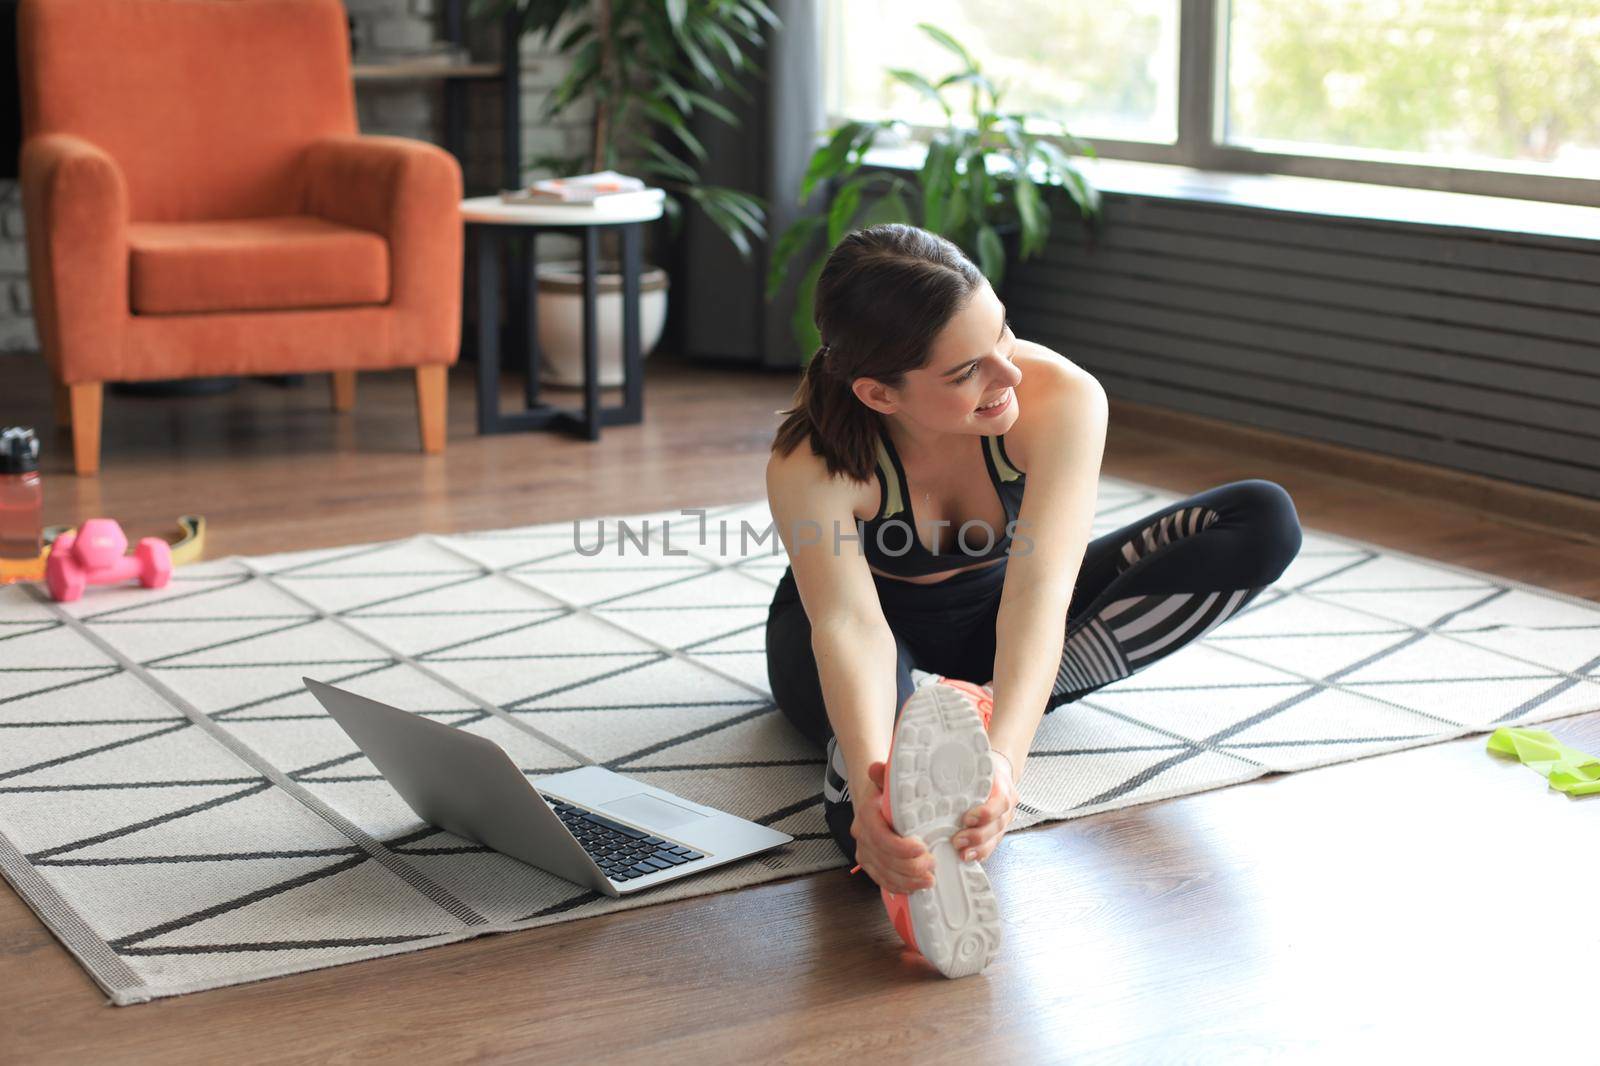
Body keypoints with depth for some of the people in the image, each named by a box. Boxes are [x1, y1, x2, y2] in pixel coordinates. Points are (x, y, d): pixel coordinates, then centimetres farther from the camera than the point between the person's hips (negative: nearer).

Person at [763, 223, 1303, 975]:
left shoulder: (1061, 398, -33)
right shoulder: (808, 466, -35)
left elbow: (1039, 586, -44)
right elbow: (848, 626, -49)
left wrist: (1005, 752, -61)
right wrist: (867, 785, -68)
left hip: (994, 619, 3)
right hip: (887, 639, -3)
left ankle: (1013, 700, -24)